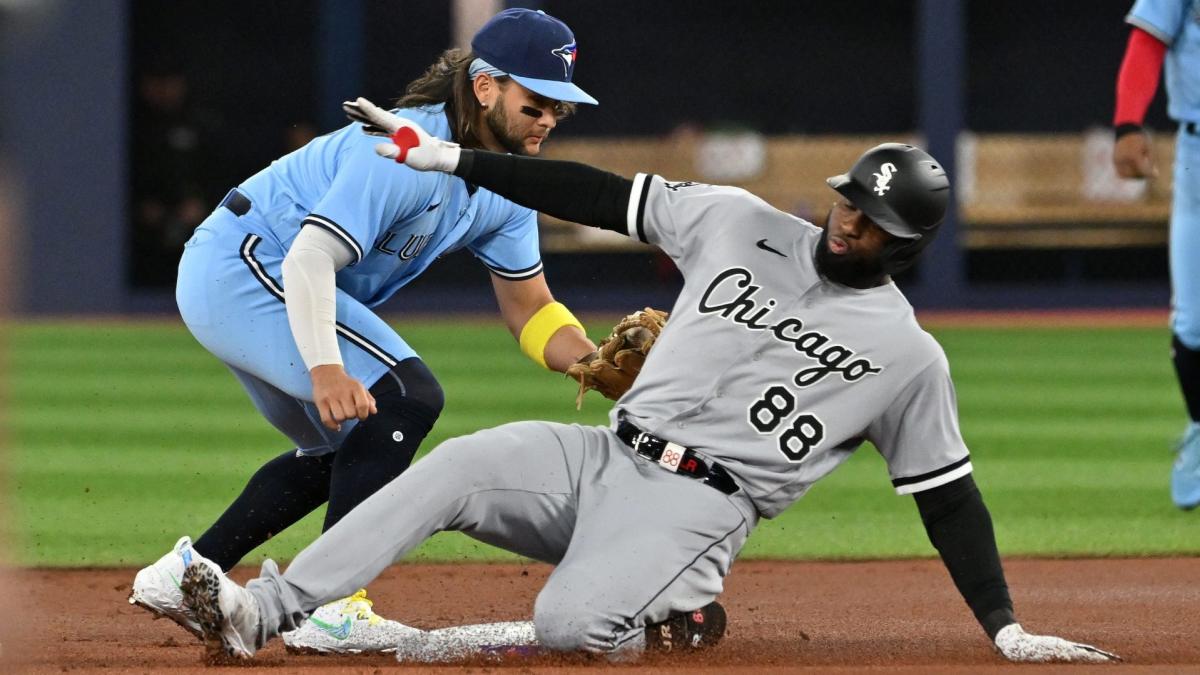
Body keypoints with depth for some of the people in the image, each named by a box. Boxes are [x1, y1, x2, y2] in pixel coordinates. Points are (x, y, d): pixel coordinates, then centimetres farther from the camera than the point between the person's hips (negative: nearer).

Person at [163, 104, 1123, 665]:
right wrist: (449, 158, 6)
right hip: (605, 458, 4)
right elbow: (598, 197, 9)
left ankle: (672, 609, 3)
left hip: (699, 508, -4)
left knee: (569, 625, -31)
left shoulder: (908, 354, 1)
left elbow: (948, 497, 5)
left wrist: (1005, 630, -1)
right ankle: (265, 612, -29)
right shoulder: (739, 224, 9)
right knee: (456, 466, -23)